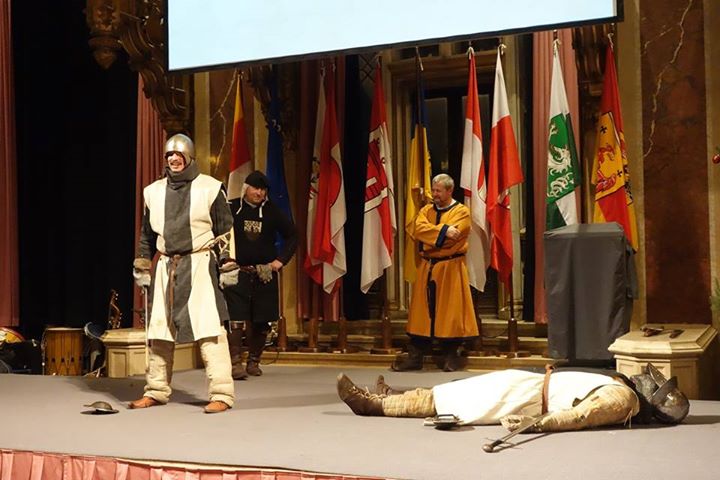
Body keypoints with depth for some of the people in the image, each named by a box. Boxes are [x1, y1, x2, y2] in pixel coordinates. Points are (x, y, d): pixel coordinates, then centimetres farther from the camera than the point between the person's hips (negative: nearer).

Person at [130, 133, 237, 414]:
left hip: (200, 265, -5)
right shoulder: (154, 191, 11)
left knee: (209, 327, -11)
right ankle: (157, 391, 22)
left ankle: (221, 394, -8)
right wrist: (142, 268, 16)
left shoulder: (209, 188, -1)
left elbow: (226, 231, 0)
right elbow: (147, 234, 18)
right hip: (166, 267, 5)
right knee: (159, 329, 9)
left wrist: (228, 267, -4)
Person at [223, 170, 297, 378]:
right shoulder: (231, 209, 0)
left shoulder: (272, 211, 7)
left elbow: (292, 236, 16)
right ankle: (236, 363, -5)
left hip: (265, 274, 3)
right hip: (237, 273, -3)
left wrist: (280, 260, 6)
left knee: (261, 322, 6)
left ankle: (254, 362, 20)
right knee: (235, 320, -10)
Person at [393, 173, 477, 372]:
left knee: (449, 310, -1)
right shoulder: (426, 210, 12)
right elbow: (419, 229, -7)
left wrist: (430, 235, -9)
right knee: (422, 310, 4)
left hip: (450, 268, -4)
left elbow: (453, 234, -17)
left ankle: (451, 356, 9)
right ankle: (415, 356, 6)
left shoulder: (462, 211, -2)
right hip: (427, 268, 4)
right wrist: (443, 230, -18)